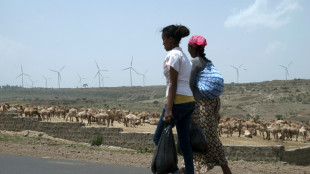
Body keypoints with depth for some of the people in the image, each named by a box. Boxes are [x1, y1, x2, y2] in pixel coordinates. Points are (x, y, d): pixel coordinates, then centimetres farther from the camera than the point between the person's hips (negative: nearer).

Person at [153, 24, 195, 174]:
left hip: (178, 101, -9)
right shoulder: (183, 55, 19)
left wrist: (169, 109, -19)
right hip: (189, 101, 9)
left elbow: (173, 84, -15)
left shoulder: (173, 55, -9)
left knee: (158, 137, 0)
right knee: (183, 141, 10)